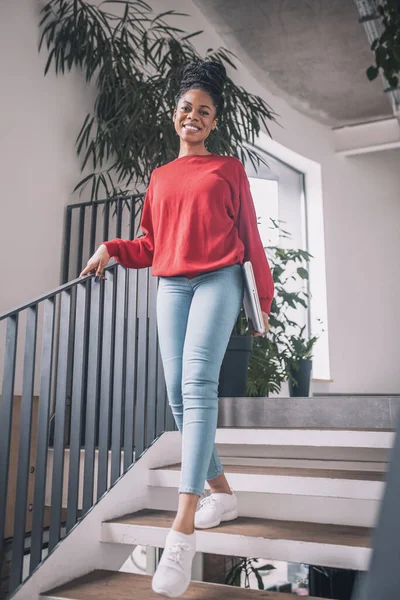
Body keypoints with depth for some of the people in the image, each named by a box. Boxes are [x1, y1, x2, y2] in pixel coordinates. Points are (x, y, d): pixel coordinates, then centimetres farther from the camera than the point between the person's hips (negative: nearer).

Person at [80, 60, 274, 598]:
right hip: (171, 286, 5)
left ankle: (182, 529, -22)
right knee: (179, 395, 1)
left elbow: (249, 234, 10)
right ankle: (221, 494, 19)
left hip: (218, 280, -4)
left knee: (198, 383, -21)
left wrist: (264, 295, 7)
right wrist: (112, 249, 3)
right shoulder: (160, 177, 21)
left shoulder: (228, 168, 12)